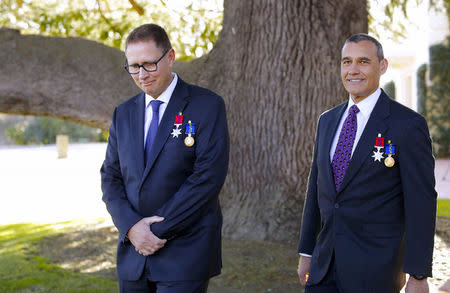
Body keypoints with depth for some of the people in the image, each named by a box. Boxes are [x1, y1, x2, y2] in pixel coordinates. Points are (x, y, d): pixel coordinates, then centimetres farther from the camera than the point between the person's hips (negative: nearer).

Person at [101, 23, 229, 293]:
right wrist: (131, 226, -8)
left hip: (185, 254, -5)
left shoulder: (207, 106, -6)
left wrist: (160, 230, -14)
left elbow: (209, 177, -14)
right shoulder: (124, 113, 12)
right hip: (134, 253, 5)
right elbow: (111, 177, 10)